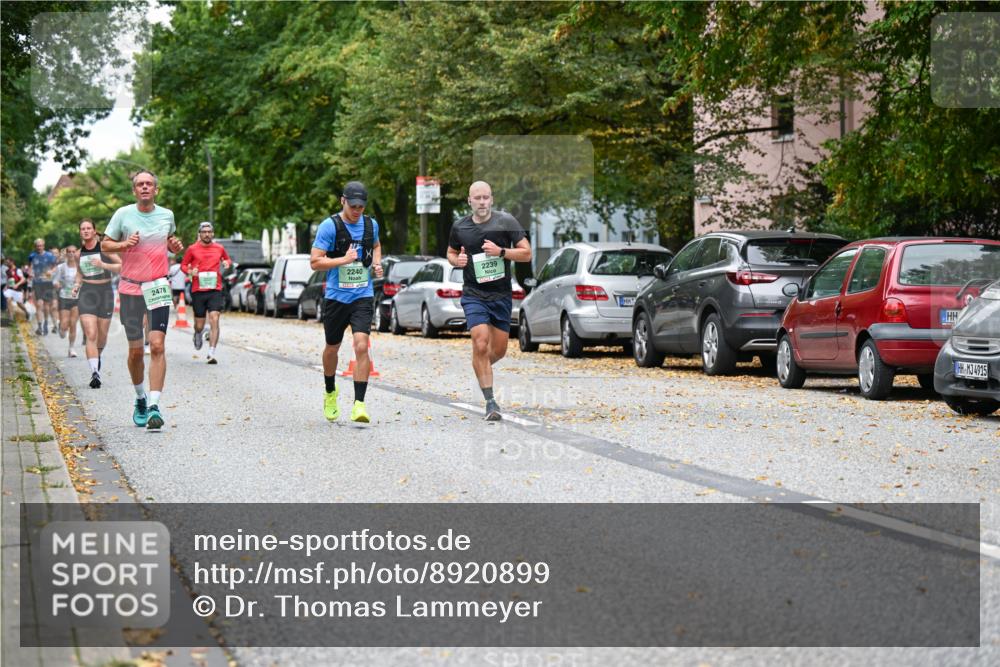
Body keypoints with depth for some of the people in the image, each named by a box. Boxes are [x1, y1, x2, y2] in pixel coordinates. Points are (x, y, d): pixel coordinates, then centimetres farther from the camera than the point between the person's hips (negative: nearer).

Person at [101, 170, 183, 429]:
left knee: (157, 346, -14)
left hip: (158, 288, 0)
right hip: (130, 288, 0)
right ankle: (140, 397, 30)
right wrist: (124, 244, -14)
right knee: (135, 351, 6)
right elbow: (105, 245, 6)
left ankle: (154, 406, -17)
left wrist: (175, 246, 1)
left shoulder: (167, 215, 6)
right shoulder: (123, 214, 0)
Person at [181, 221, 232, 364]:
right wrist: (190, 271, -9)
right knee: (199, 325, 6)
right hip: (198, 291, 0)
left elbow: (227, 259, 25)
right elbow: (183, 265, 11)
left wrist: (227, 263, 2)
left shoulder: (219, 248, 8)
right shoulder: (192, 249, 2)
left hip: (215, 290, 0)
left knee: (214, 320, -15)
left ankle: (212, 353, -14)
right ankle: (198, 334, 44)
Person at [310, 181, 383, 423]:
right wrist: (343, 259, -24)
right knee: (332, 348, 15)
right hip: (336, 296, -1)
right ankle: (330, 393, 41)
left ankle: (359, 404, -18)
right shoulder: (329, 226, -9)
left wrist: (377, 263, 7)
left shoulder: (371, 224, 5)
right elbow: (315, 262, -12)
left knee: (361, 346, -17)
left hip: (363, 296, 1)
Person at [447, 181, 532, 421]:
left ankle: (481, 367, 44)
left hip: (502, 295, 1)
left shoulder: (506, 221, -3)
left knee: (499, 350, 9)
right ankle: (490, 401, -10)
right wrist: (457, 260, -4)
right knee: (481, 345, -16)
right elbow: (451, 253, 19)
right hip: (474, 295, -1)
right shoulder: (460, 227, 2)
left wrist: (501, 251, -18)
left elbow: (526, 253, -3)